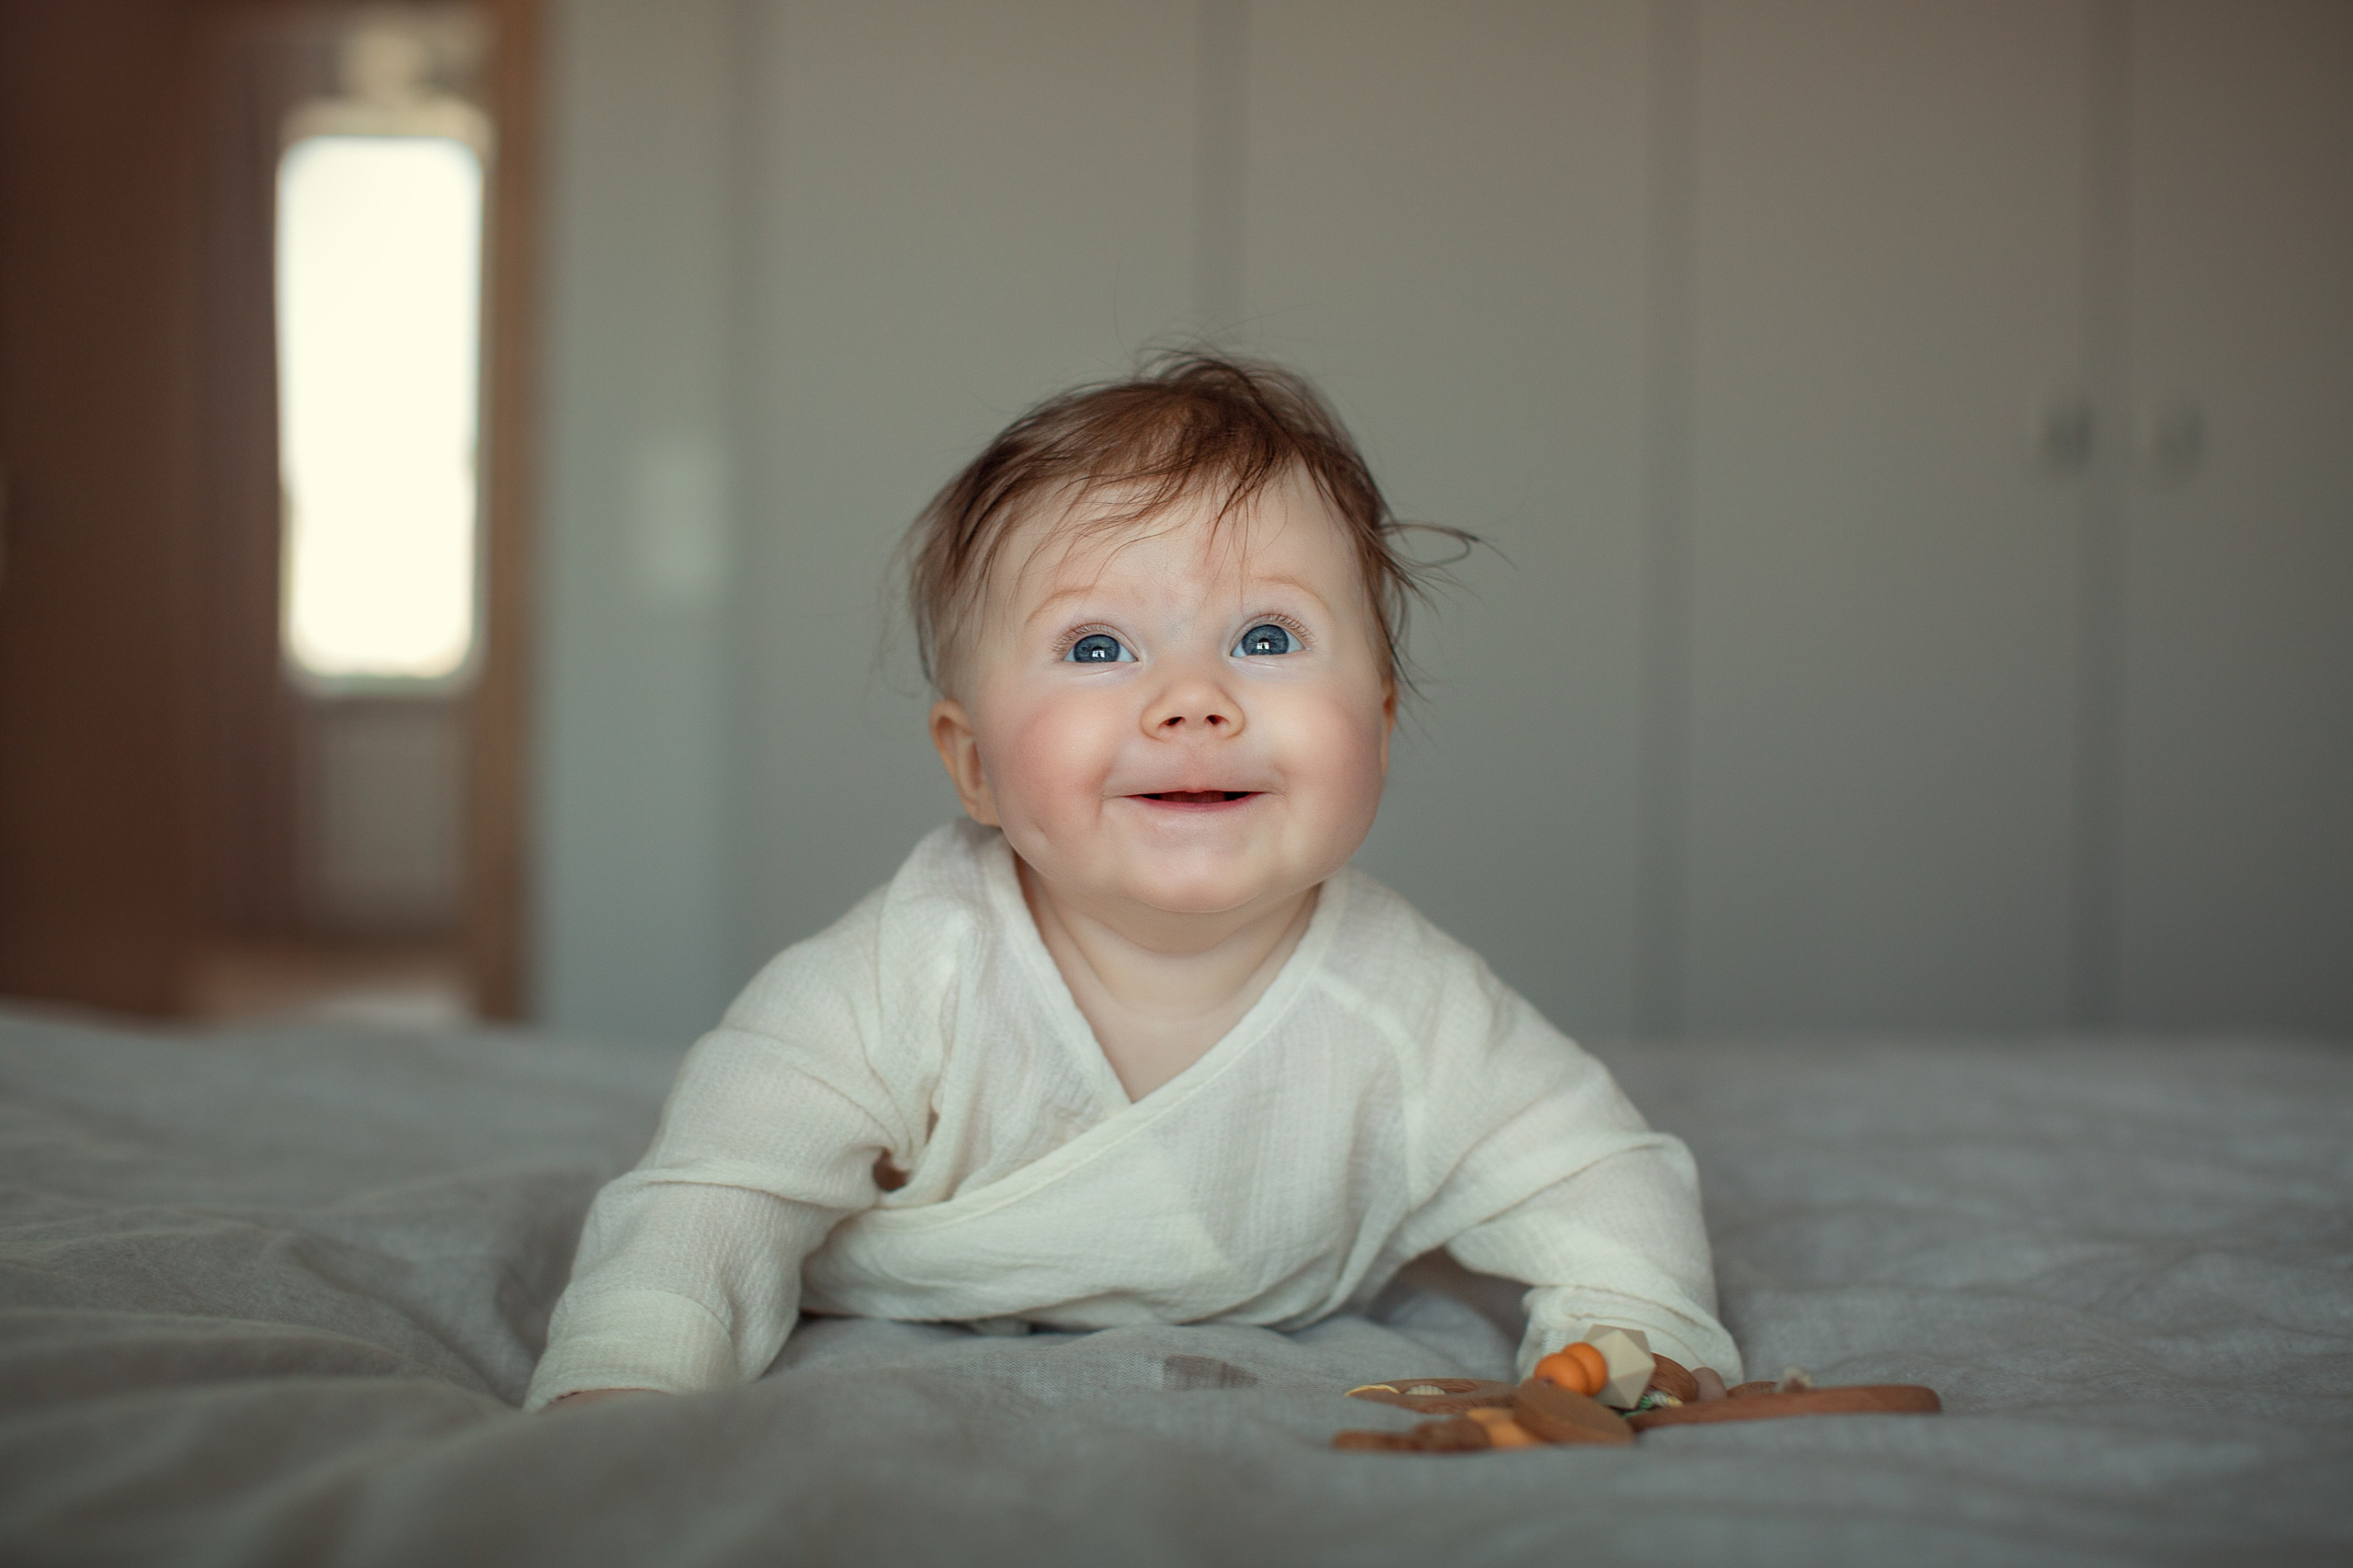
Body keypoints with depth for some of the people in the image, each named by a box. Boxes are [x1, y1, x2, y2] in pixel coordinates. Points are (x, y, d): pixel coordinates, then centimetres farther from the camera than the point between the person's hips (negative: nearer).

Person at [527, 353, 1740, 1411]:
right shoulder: (906, 987, -37)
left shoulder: (1410, 1019, -29)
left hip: (1267, 1348, 3)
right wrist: (614, 1397, -49)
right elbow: (710, 1211, -33)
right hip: (903, 1351, -2)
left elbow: (1605, 1186, -15)